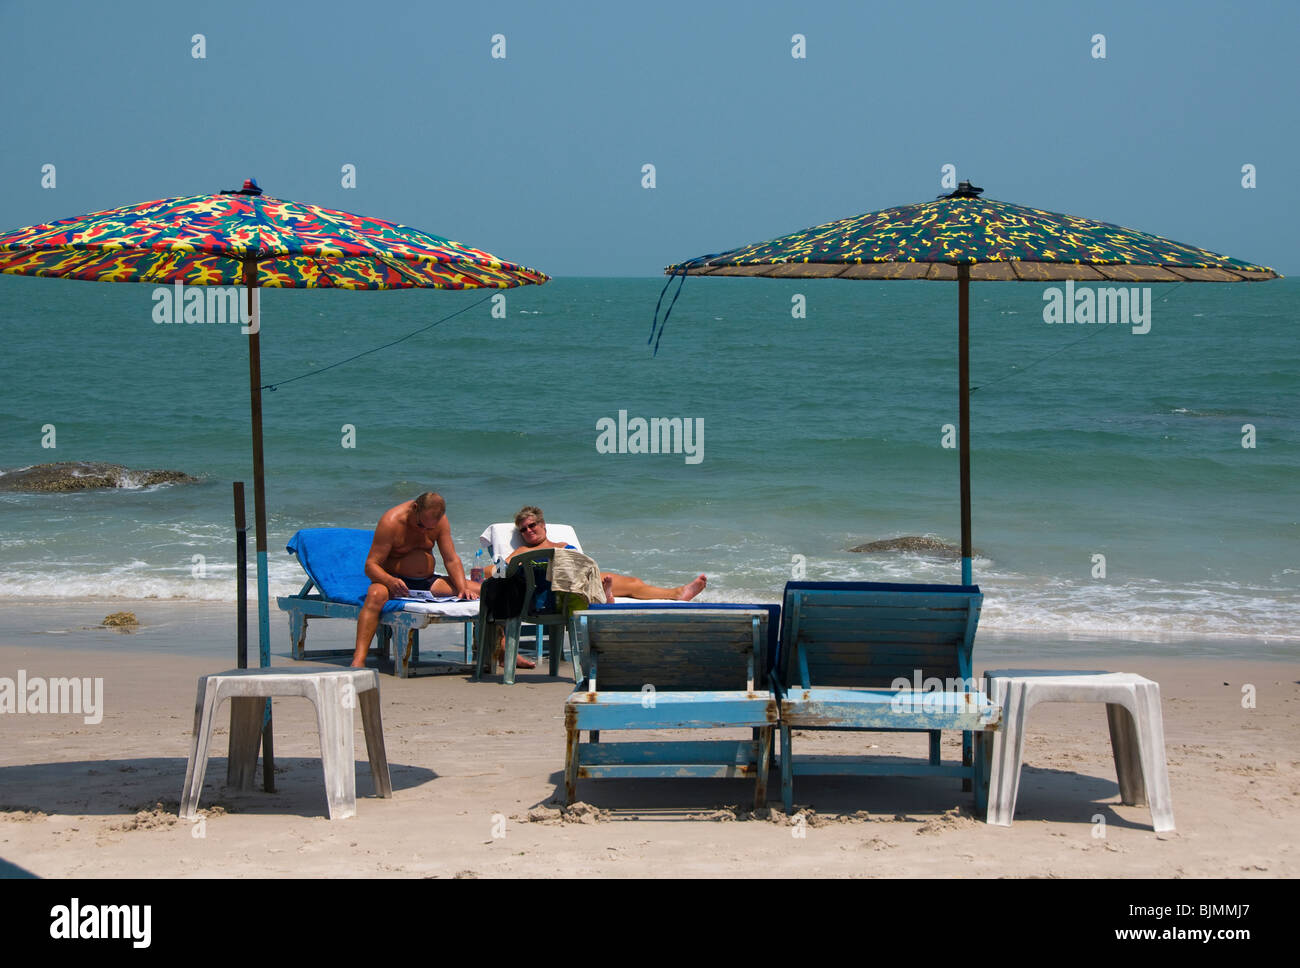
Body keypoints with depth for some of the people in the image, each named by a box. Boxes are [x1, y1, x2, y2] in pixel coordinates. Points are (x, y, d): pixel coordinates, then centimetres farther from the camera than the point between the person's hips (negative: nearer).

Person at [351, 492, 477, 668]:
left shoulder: (440, 521, 0)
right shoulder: (391, 521, -17)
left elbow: (452, 559, 3)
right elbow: (371, 565, -19)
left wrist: (463, 588, -15)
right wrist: (390, 581, -40)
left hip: (428, 582, 5)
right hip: (395, 581, -5)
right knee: (376, 595, -41)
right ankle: (358, 659, -52)